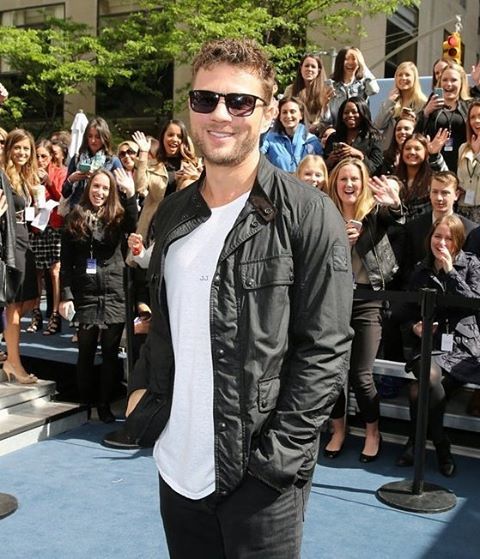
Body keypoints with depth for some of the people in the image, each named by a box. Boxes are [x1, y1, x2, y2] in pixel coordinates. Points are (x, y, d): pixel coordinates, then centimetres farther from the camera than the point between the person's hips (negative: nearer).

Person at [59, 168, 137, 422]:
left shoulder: (117, 216, 5)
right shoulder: (74, 218, 6)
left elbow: (133, 228, -20)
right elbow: (66, 262, 4)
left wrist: (131, 195, -30)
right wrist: (66, 295, -3)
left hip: (114, 294, 0)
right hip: (86, 295, 0)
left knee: (110, 352, 5)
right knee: (86, 352, 5)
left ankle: (105, 404, 15)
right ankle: (86, 402, 20)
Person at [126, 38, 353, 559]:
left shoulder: (308, 214, -11)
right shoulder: (173, 212, 7)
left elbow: (325, 350, -13)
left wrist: (276, 456, -16)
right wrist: (143, 385, 4)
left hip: (257, 474, -5)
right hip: (177, 467, 6)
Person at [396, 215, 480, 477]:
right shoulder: (420, 271, 15)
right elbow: (409, 313, 17)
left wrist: (450, 271, -9)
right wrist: (414, 327, -6)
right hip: (430, 344, 2)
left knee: (420, 391, -28)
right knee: (432, 380, -32)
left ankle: (415, 441, -2)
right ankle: (441, 447, -10)